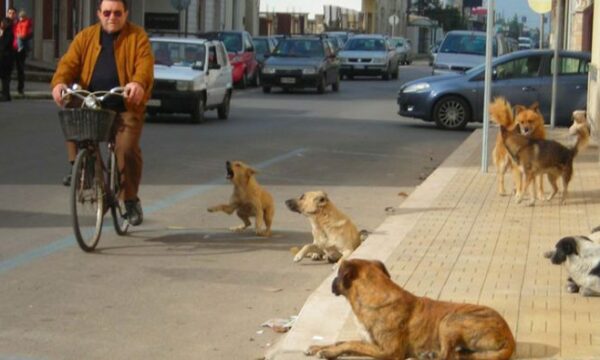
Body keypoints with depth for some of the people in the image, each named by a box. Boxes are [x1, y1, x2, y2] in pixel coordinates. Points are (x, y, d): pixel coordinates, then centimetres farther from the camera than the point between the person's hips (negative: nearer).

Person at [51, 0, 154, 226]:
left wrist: (138, 83, -35)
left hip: (126, 107, -3)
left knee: (127, 150, -15)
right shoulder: (86, 37, 11)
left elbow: (145, 64, -13)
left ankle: (131, 199, 2)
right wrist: (59, 82, -21)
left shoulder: (137, 37, 3)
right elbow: (69, 63, 1)